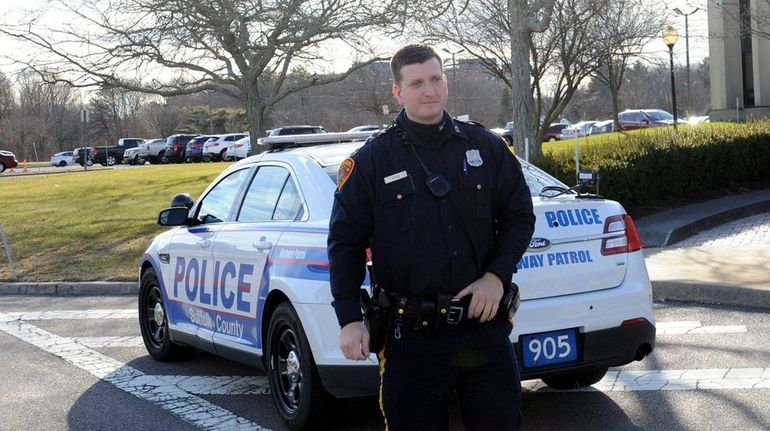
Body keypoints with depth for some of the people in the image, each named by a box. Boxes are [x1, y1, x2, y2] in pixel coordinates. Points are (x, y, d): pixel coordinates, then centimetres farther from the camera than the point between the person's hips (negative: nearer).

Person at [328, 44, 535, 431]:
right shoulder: (370, 160, 0)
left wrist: (497, 276, -5)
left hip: (485, 325, 2)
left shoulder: (485, 147, 6)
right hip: (411, 336, -2)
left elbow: (519, 217, 11)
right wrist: (349, 320, -7)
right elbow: (345, 242, 0)